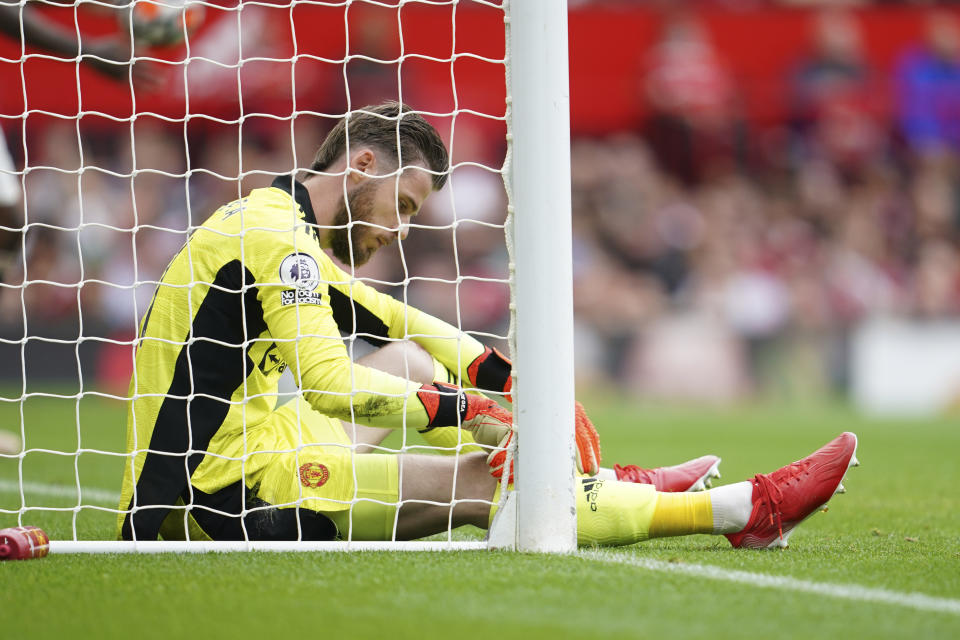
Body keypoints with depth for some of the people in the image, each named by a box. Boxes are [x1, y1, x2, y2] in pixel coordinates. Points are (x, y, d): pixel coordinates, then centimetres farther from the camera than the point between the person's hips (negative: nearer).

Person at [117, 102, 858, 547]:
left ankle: (597, 486, 23)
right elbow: (329, 383, -25)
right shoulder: (275, 241, -15)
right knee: (477, 480, -16)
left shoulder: (279, 228, 17)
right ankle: (745, 510, -16)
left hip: (226, 459, 11)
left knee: (409, 358, 22)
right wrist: (459, 408, -17)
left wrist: (500, 374, 11)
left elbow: (394, 319, 24)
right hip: (229, 494, -11)